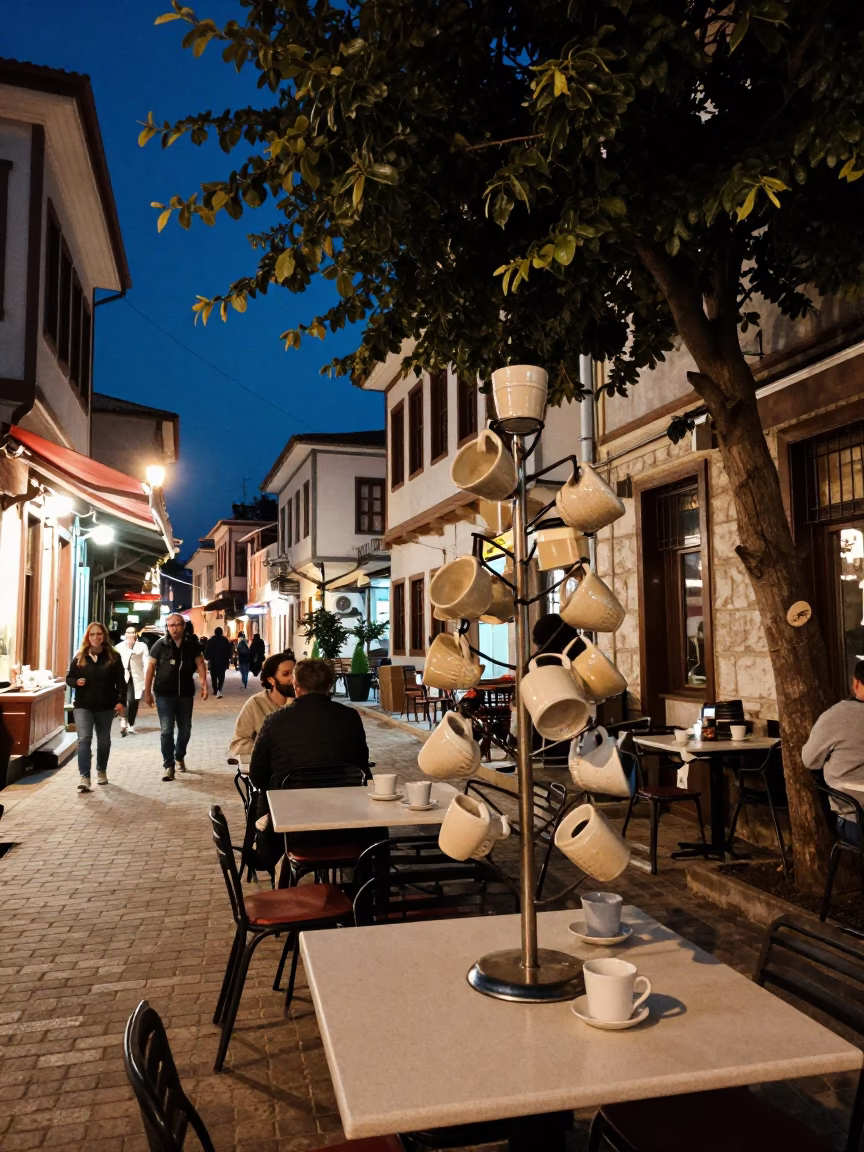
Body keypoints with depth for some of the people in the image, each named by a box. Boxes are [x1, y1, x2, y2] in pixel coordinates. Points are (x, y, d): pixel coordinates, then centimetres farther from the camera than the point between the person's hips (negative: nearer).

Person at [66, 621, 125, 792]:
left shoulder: (113, 657, -1)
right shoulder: (79, 657, 3)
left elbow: (120, 681, -3)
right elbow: (69, 678, 9)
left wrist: (120, 700, -14)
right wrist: (76, 682, -14)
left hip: (105, 706, 0)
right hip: (83, 705, 0)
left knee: (104, 741, 13)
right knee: (84, 739, -14)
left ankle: (101, 771, 32)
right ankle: (84, 777, -16)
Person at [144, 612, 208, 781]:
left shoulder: (191, 645, 2)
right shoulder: (160, 645, -4)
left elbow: (200, 664, -1)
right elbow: (151, 668, -1)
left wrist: (204, 684, -15)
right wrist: (147, 692, -2)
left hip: (186, 694, 2)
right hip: (164, 694, -2)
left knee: (185, 729, 13)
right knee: (166, 731, -3)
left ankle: (179, 756, 37)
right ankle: (169, 765, 4)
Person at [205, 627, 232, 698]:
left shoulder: (211, 640, -3)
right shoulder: (225, 640, 1)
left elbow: (208, 651, -5)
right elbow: (229, 650, 4)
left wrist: (208, 658, 4)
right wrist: (228, 659, 12)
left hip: (213, 661, 0)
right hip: (223, 661, 0)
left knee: (214, 676, 13)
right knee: (221, 676, 1)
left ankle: (215, 690, 16)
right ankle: (219, 690, -19)